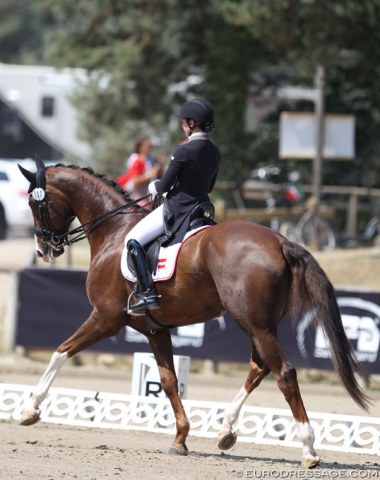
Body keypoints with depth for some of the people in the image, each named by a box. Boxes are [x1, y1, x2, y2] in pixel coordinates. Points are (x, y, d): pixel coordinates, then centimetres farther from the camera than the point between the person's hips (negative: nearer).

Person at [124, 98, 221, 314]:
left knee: (133, 240, -2)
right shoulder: (215, 152, 4)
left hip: (177, 211, -8)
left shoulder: (184, 151, -20)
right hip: (202, 207, 8)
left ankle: (147, 294, -13)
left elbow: (164, 185, -15)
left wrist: (154, 188, 8)